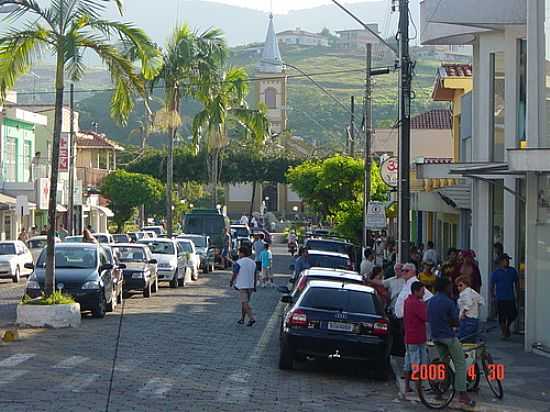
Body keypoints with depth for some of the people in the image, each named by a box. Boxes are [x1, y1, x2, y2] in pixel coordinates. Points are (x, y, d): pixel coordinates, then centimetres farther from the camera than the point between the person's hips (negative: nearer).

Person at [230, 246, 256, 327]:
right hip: (250, 286, 7)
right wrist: (254, 286, 18)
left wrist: (231, 282, 10)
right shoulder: (253, 263, 11)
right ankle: (242, 319, 21)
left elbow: (235, 274, -7)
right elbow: (254, 276, 13)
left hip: (242, 285, -7)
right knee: (245, 302, 16)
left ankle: (252, 318, -21)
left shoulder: (238, 263, -10)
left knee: (245, 303, -9)